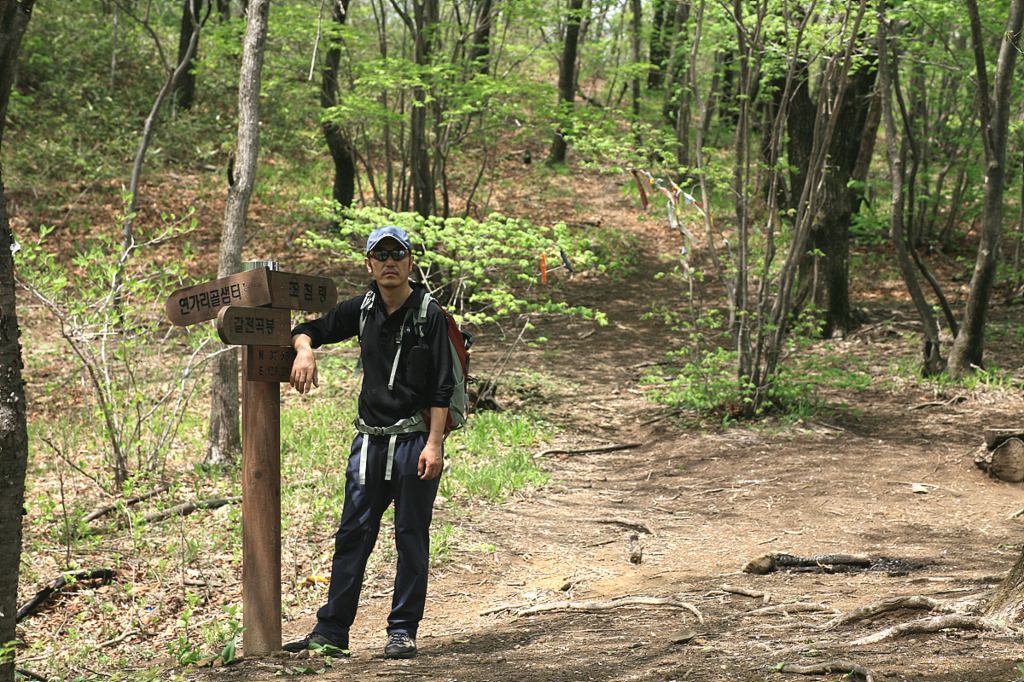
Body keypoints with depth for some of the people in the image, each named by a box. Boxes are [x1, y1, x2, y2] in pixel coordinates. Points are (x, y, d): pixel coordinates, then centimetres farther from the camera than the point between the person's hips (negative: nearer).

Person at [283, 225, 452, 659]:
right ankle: (331, 631, 9)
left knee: (411, 537, 3)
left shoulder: (429, 315, -5)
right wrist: (305, 350, -5)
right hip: (370, 439, 4)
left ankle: (403, 631, 12)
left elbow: (441, 388, -9)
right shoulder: (362, 310, 8)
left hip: (415, 439, -4)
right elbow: (309, 330, 19)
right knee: (353, 533, 5)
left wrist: (434, 443, -16)